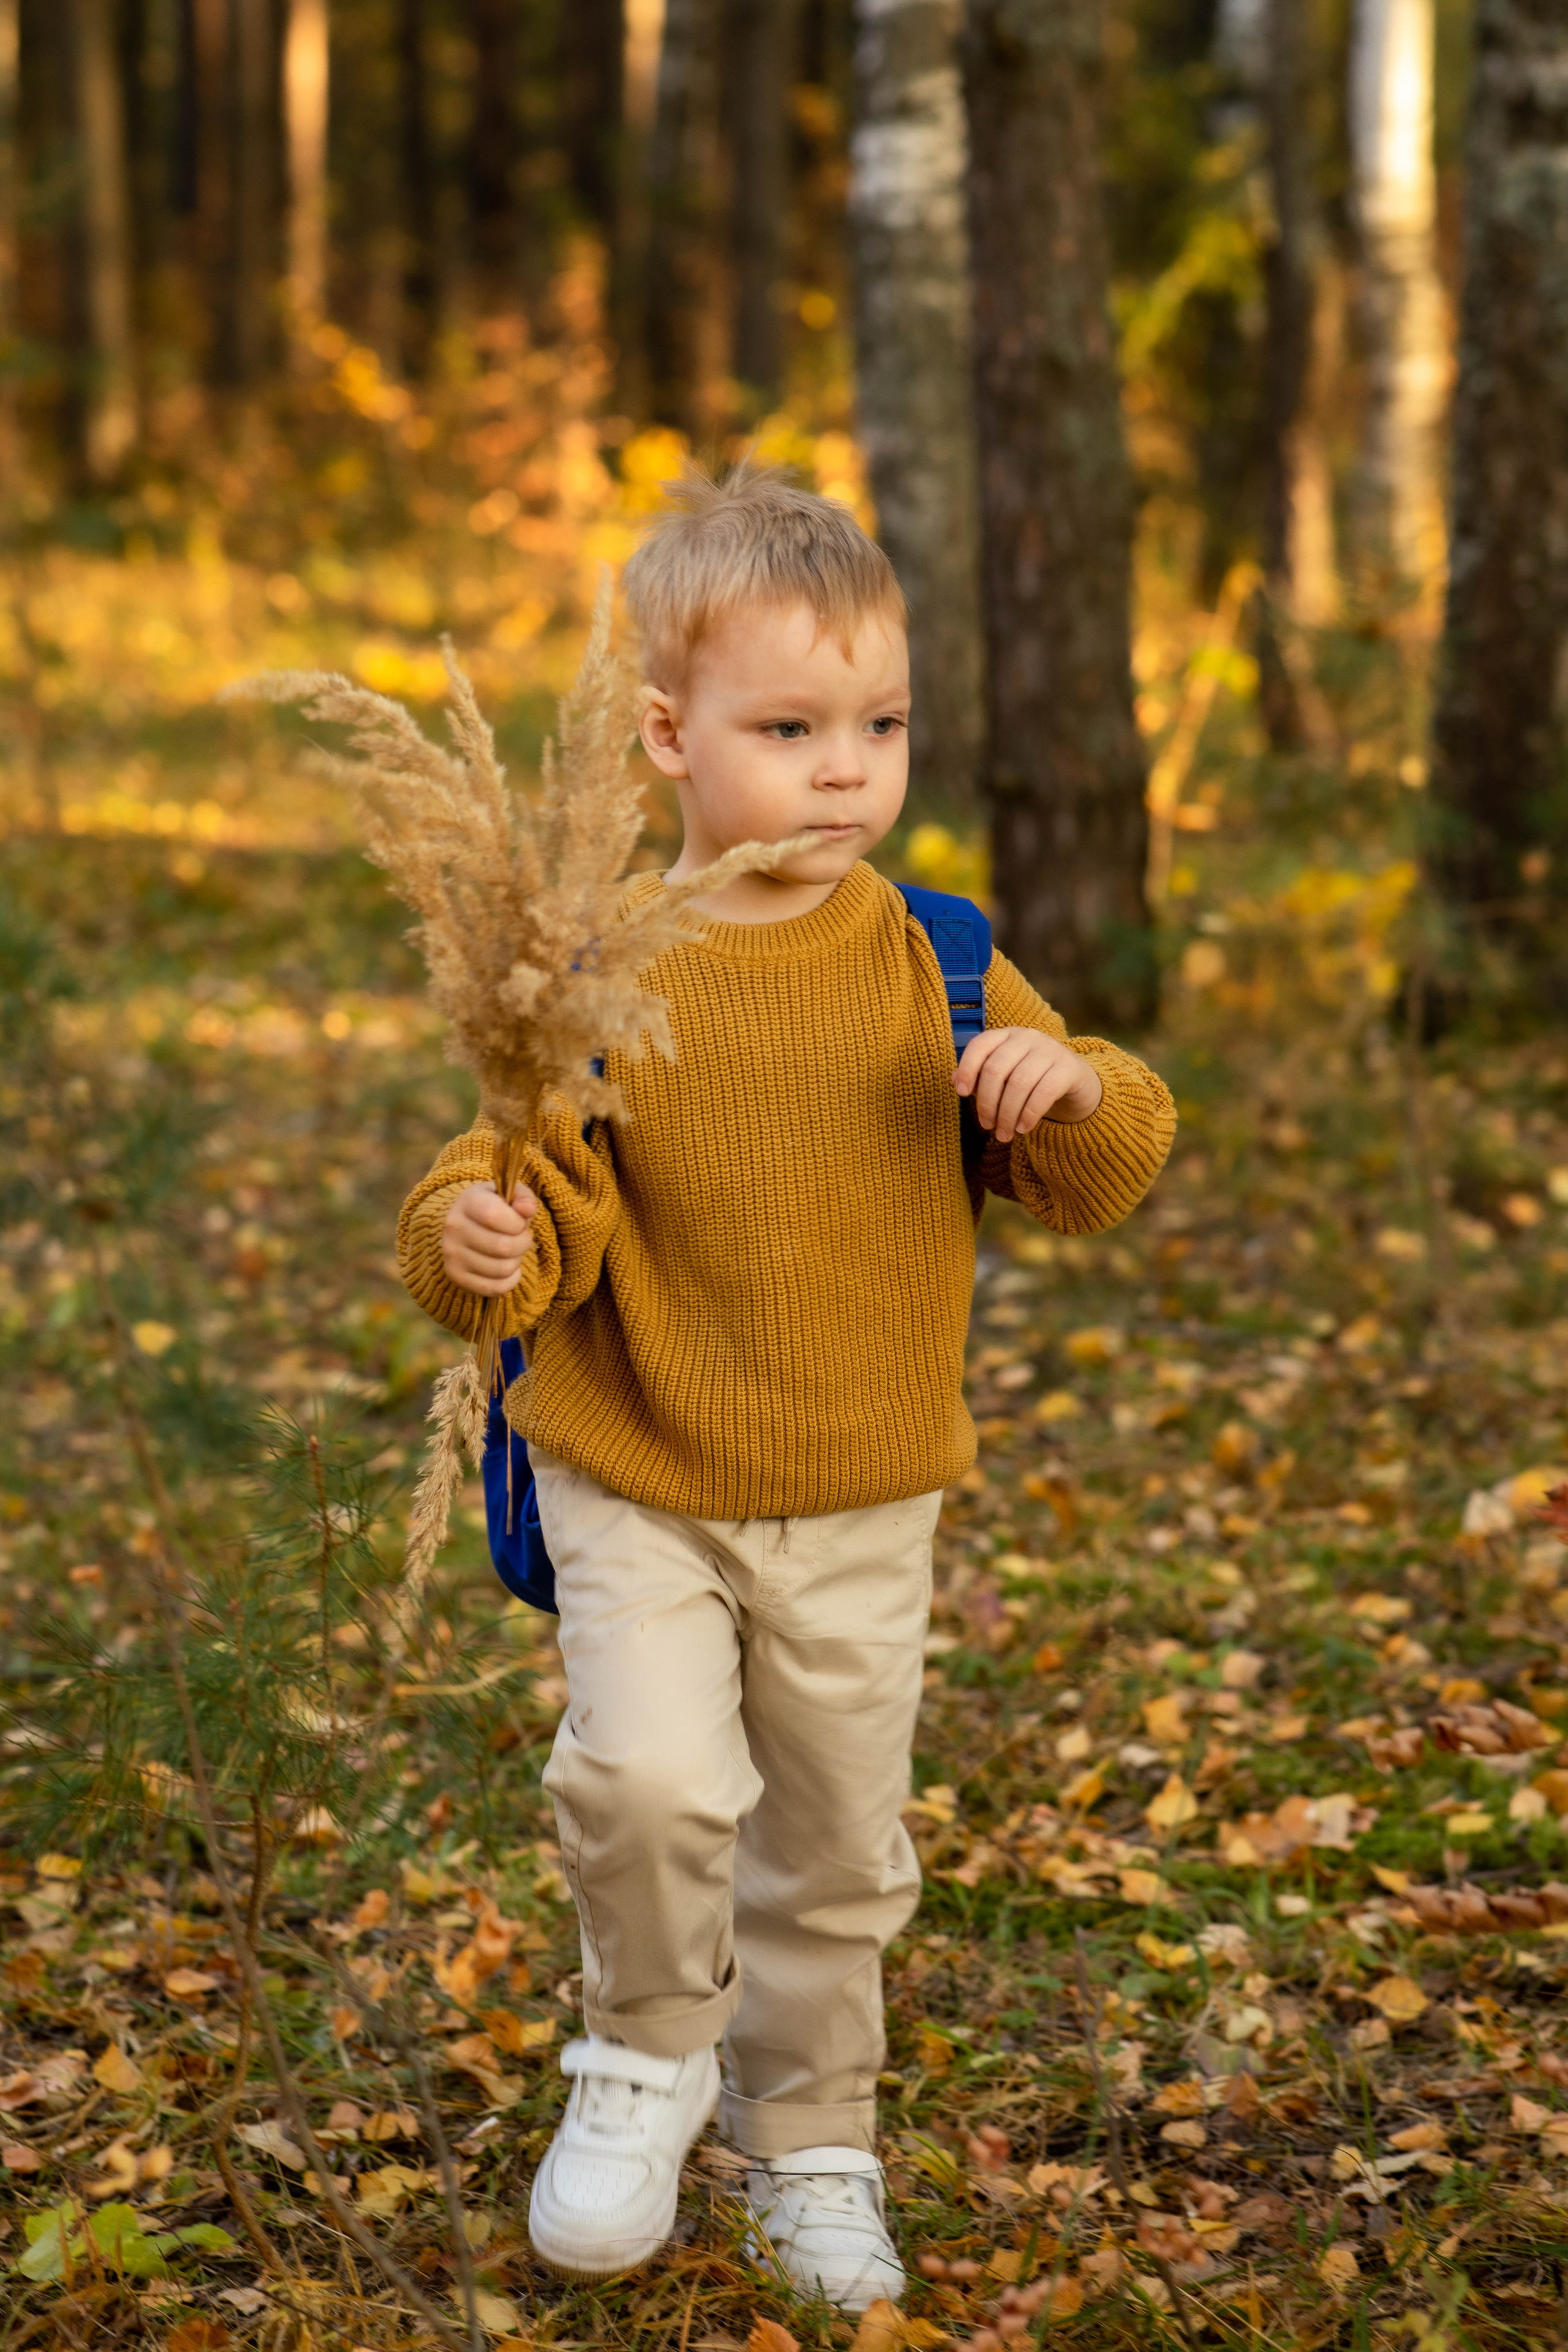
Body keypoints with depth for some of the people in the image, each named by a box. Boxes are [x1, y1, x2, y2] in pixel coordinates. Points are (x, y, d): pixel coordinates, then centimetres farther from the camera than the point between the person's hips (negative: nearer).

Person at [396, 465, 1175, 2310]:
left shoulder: (935, 969, -3)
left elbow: (1096, 1187, 0)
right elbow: (543, 1191, -9)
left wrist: (1075, 1091, -22)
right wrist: (480, 1238, -32)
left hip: (864, 1505, 3)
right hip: (636, 1484, -3)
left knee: (840, 1850, 14)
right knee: (649, 1777, -24)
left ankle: (809, 2142, 39)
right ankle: (648, 2052, 7)